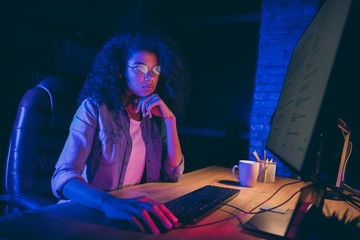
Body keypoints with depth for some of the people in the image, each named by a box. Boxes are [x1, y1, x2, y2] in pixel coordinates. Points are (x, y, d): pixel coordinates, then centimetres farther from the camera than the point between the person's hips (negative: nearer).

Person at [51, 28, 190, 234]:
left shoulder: (155, 116, 6)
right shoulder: (94, 108, -8)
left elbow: (174, 174, 1)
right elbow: (63, 176, -19)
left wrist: (170, 118, -9)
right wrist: (110, 202, -38)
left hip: (142, 208, 4)